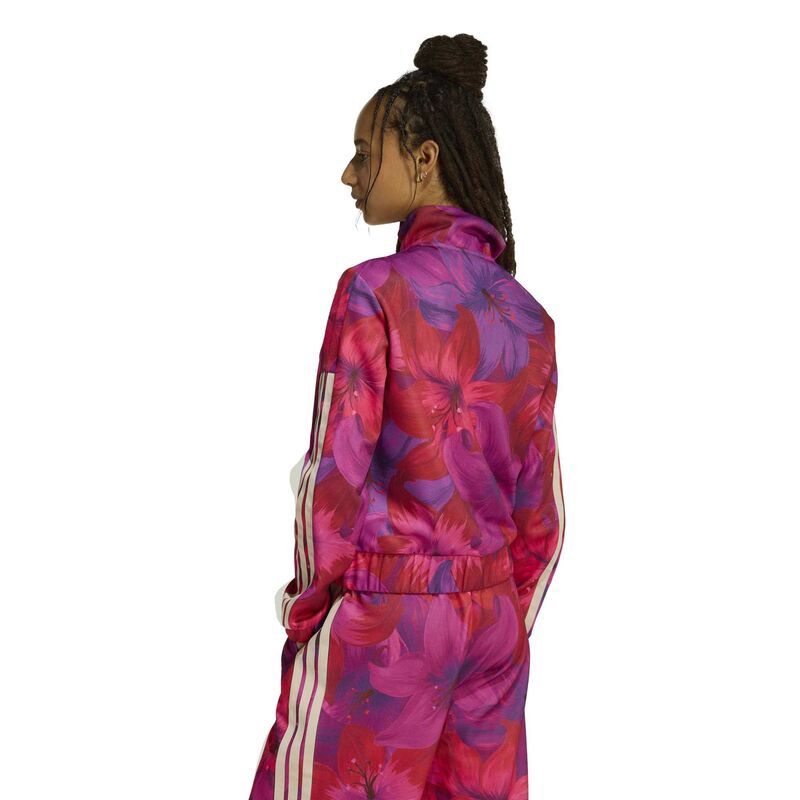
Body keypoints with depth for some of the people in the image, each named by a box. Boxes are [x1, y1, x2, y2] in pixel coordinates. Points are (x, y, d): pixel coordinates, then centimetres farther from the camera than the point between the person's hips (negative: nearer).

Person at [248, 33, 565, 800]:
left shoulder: (375, 290, -13)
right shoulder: (529, 318, 5)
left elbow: (333, 475, -14)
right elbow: (540, 510, 7)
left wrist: (307, 603, 1)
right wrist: (508, 625, 16)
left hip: (378, 619, -6)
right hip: (491, 620, 6)